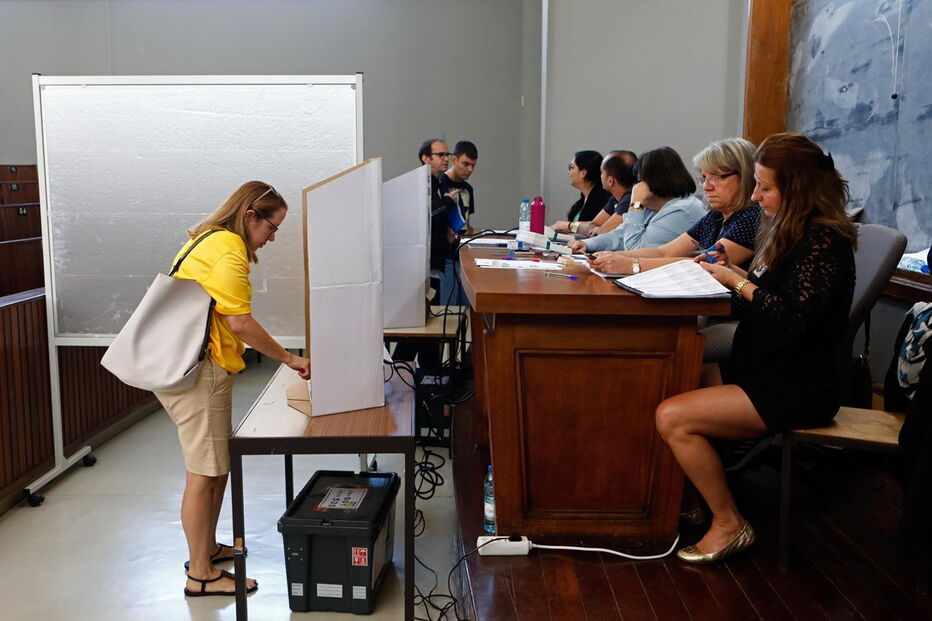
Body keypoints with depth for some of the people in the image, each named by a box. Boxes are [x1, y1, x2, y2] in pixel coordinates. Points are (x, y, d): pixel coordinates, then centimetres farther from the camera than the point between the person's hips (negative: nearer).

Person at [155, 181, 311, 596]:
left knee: (218, 464, 18)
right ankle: (200, 575, 6)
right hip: (198, 370, -11)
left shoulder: (211, 241, 19)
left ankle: (207, 548, 32)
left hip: (186, 366, 11)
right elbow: (240, 322, -19)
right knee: (205, 472, -3)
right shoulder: (229, 248, -13)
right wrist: (290, 360, -10)